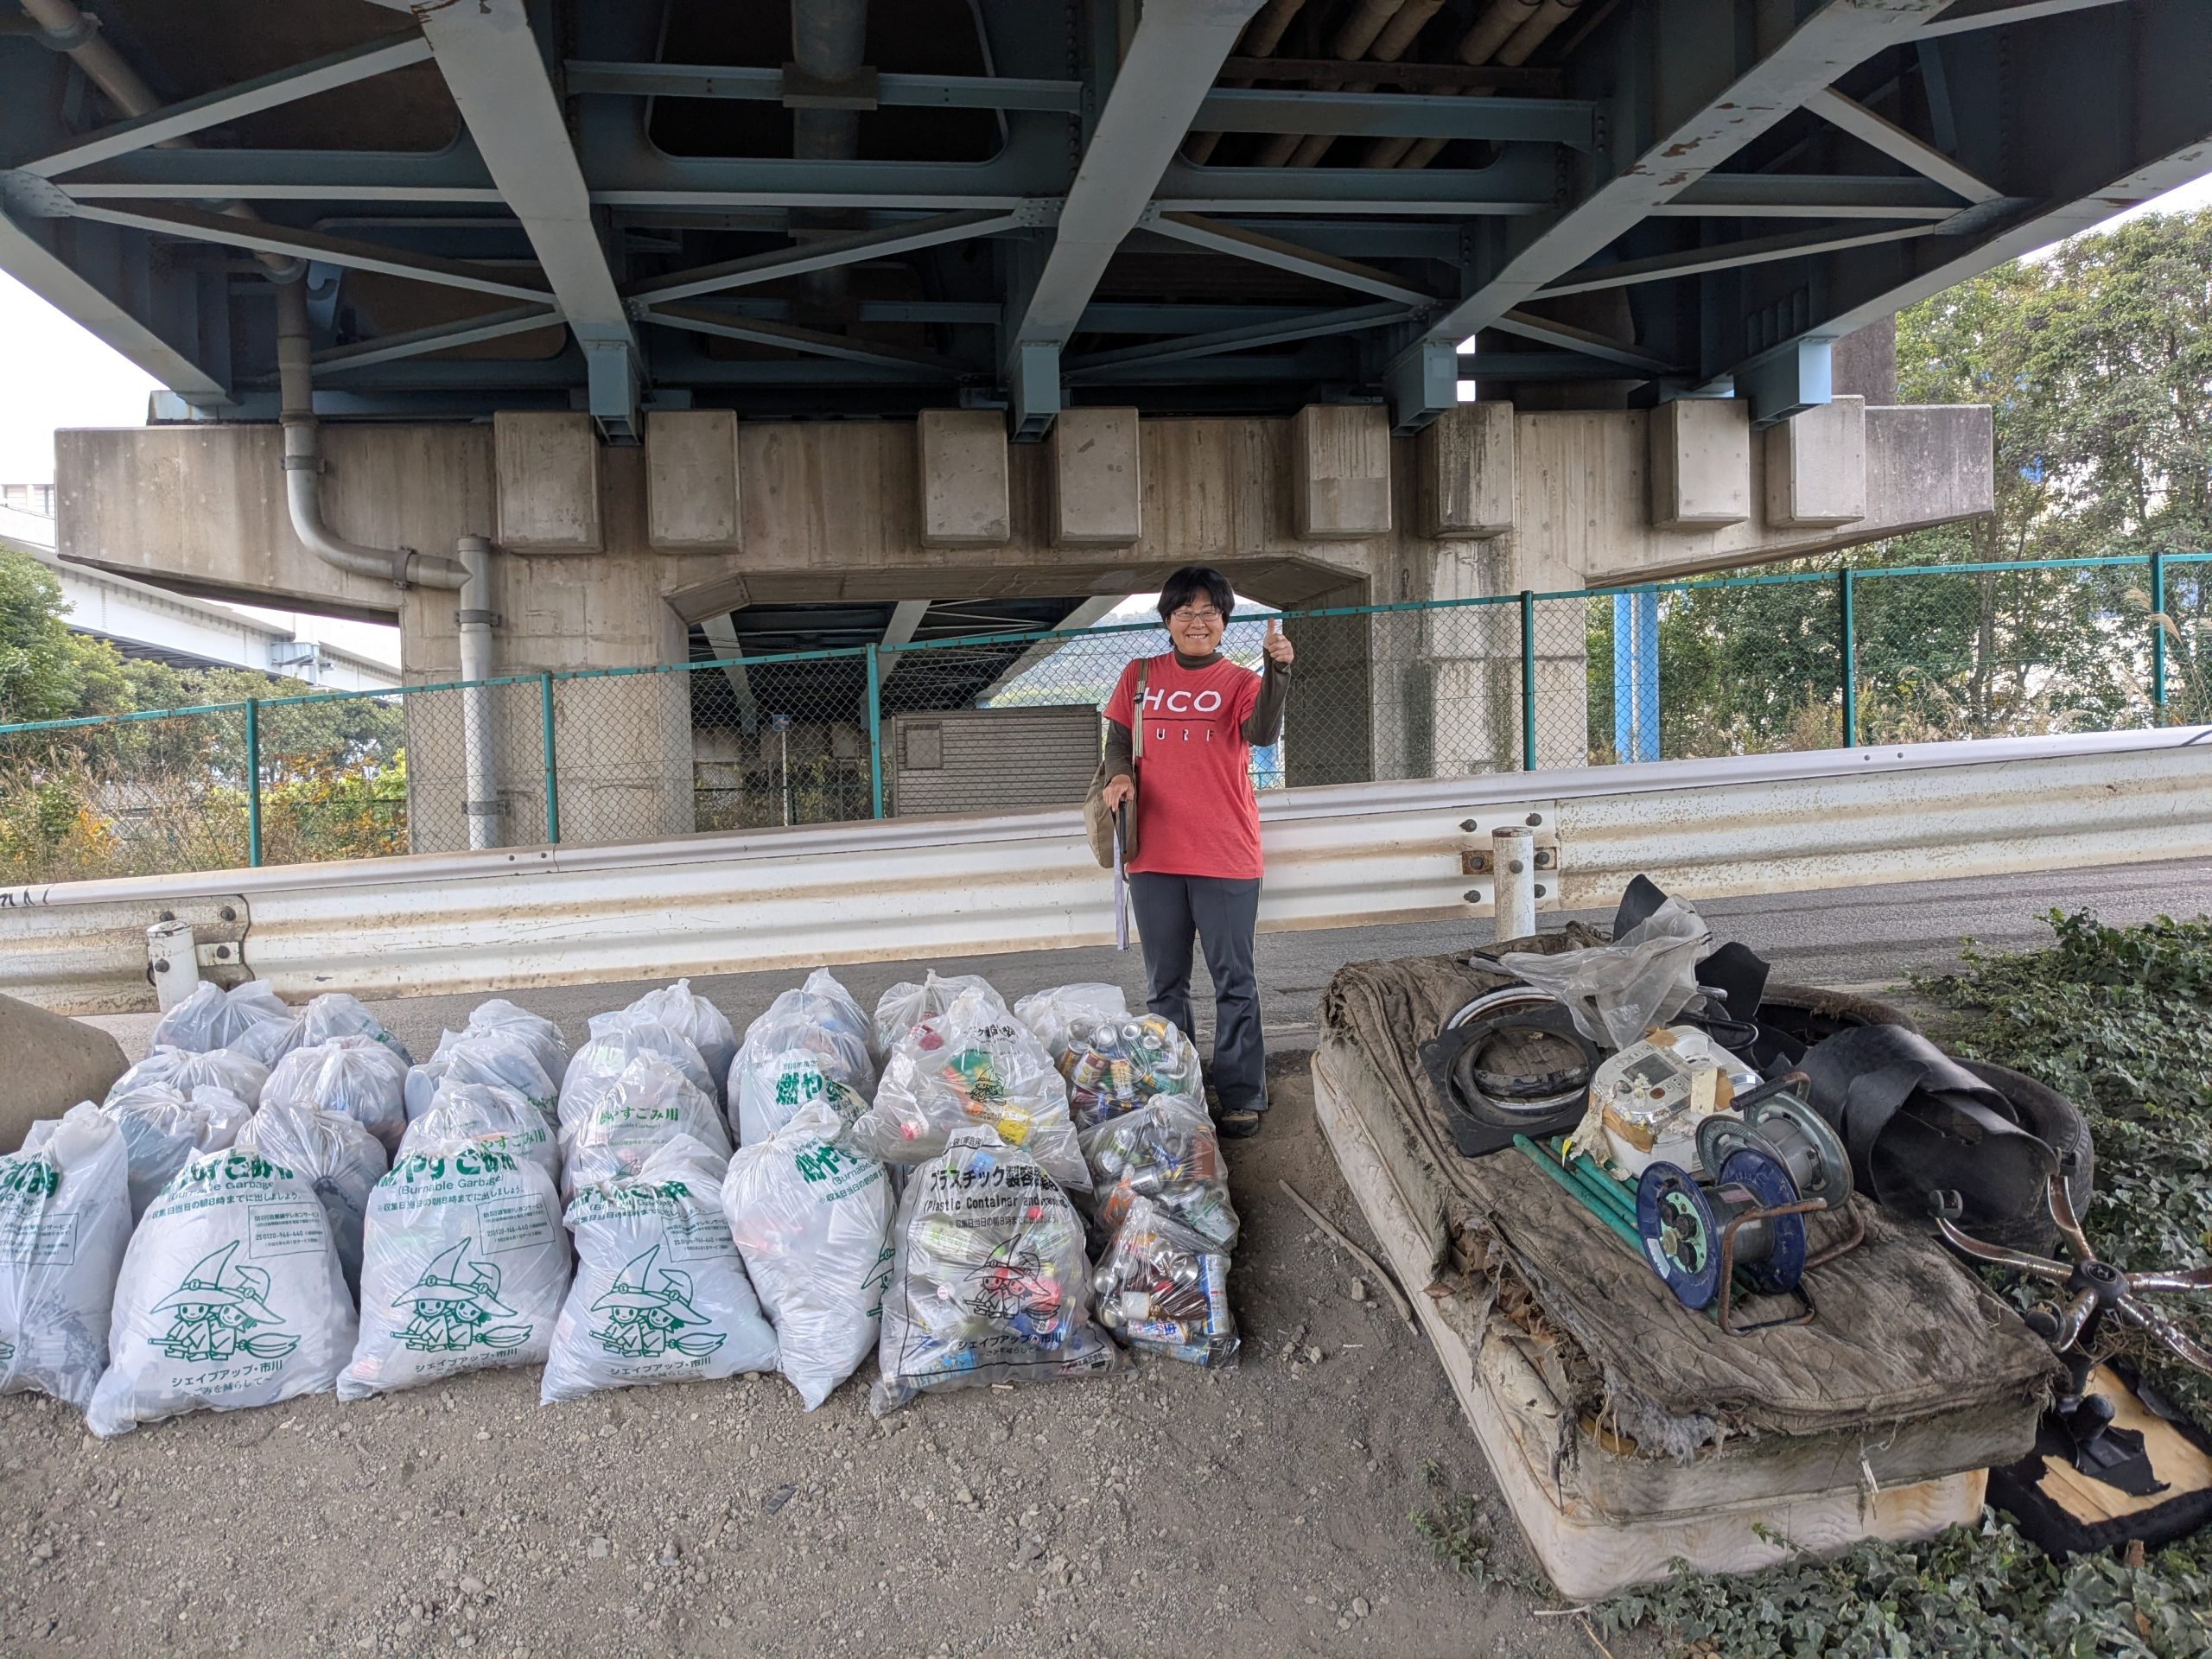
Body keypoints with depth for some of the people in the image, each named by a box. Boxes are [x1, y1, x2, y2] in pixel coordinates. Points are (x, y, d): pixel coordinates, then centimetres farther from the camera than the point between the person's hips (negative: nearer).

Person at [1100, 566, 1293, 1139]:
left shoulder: (1240, 682, 1)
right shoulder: (1139, 678, 9)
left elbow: (1262, 732, -18)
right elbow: (1118, 742, 13)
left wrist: (1277, 671, -33)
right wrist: (1119, 774, -9)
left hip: (1226, 856, -3)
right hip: (1154, 855, 3)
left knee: (1234, 981, 3)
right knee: (1164, 983, 12)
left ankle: (1241, 1096, 12)